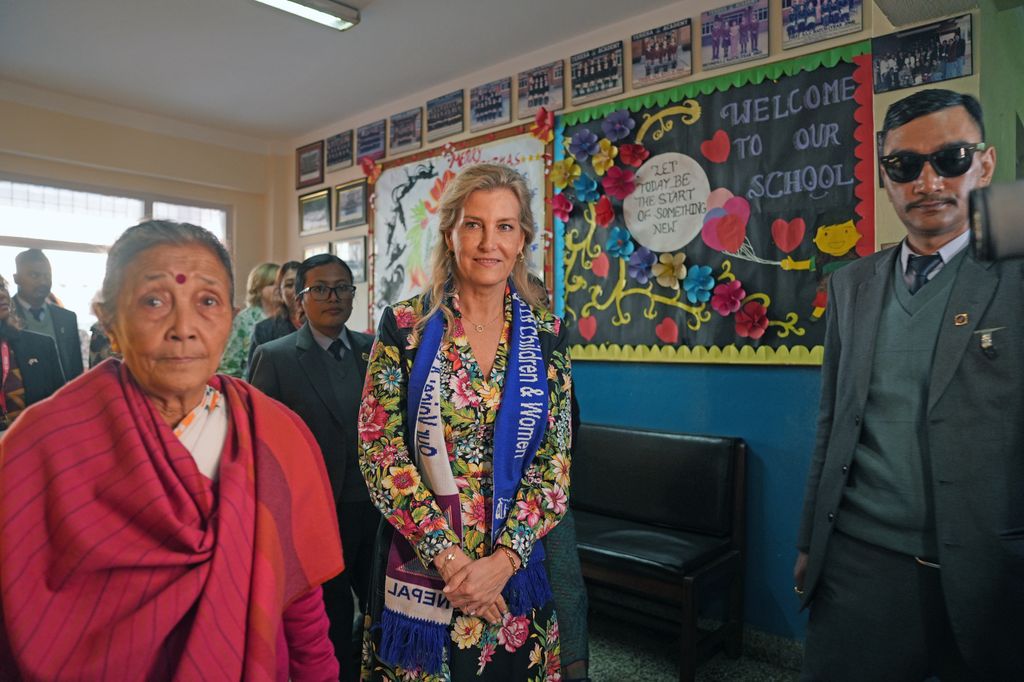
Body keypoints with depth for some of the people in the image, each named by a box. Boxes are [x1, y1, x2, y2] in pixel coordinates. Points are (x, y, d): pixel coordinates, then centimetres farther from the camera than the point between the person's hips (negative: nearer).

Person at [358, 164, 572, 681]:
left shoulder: (546, 335, -1)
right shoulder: (405, 327, -7)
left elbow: (554, 462, -3)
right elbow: (379, 451, -10)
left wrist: (502, 560, -13)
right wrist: (448, 556, -15)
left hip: (515, 566, 2)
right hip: (418, 568, -1)